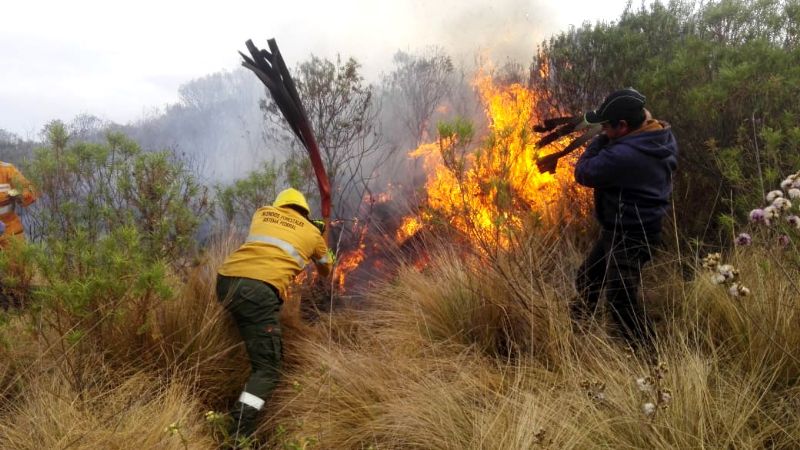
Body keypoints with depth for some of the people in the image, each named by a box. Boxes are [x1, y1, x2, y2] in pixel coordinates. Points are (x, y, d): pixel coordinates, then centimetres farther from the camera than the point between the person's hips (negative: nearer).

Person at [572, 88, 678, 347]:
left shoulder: (624, 155, -30)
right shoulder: (661, 136, -1)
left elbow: (584, 172, -18)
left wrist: (601, 140, -7)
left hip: (631, 237, -11)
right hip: (620, 230, 11)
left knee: (621, 300, -7)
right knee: (587, 281, 22)